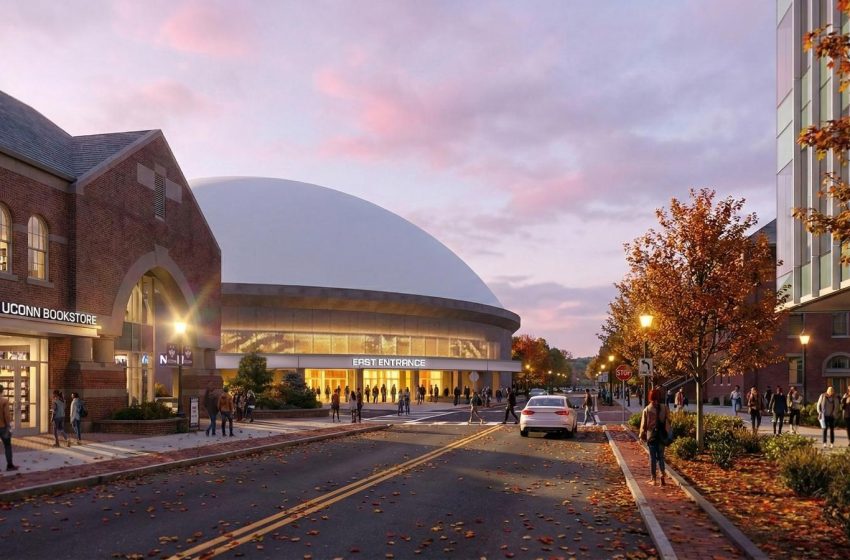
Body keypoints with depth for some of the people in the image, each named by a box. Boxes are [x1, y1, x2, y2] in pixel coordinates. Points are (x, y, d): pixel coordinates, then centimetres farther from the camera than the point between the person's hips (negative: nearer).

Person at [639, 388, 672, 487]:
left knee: (652, 457, 8)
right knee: (660, 456, 12)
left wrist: (642, 436, 9)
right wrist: (668, 433, 9)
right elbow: (668, 422, -2)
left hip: (651, 436, -1)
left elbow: (643, 424, -2)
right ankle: (663, 473, -11)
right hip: (662, 436, 1)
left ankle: (653, 478, 9)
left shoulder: (646, 410, -7)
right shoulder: (665, 408, -5)